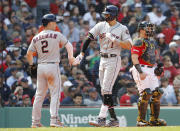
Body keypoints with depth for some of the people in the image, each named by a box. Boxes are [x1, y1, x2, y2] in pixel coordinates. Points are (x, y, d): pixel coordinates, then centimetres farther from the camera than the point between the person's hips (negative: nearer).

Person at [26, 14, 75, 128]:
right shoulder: (56, 35, -3)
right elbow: (68, 45, -10)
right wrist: (71, 57, -2)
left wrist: (32, 65, 21)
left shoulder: (36, 38, 9)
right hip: (53, 66, -5)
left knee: (39, 95, 10)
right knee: (55, 93, -2)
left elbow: (29, 54, 10)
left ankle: (35, 121, 11)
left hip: (40, 67, 5)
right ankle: (54, 119, -12)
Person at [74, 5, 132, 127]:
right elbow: (89, 38, 3)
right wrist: (82, 54, -6)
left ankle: (102, 119, -19)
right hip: (103, 60, 7)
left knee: (106, 89, -15)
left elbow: (129, 46, -13)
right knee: (104, 91, 7)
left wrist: (114, 40, -23)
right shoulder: (101, 26, 8)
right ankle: (114, 119, 13)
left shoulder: (122, 29, -5)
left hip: (114, 60, -6)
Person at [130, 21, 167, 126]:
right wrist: (141, 72, -25)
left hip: (151, 70, 9)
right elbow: (134, 58, -17)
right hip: (142, 69, -9)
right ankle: (141, 120, -11)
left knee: (157, 93, 4)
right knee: (146, 93, -16)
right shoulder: (138, 42, -8)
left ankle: (154, 119, 11)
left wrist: (157, 67, 14)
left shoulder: (152, 42, 20)